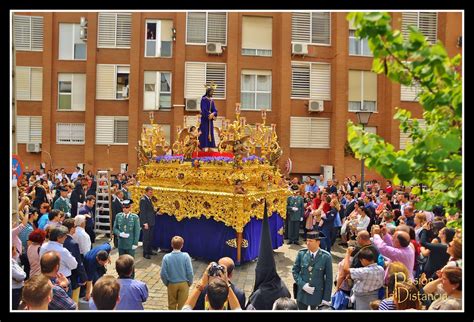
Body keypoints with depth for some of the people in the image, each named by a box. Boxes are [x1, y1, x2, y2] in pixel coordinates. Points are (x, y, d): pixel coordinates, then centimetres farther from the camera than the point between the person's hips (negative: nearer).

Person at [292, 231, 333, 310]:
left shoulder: (326, 256, -13)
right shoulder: (301, 253, -7)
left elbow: (329, 279, -8)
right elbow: (294, 271, 1)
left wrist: (326, 298, -8)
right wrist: (302, 284, -13)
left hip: (317, 294, -2)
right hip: (302, 293, 2)